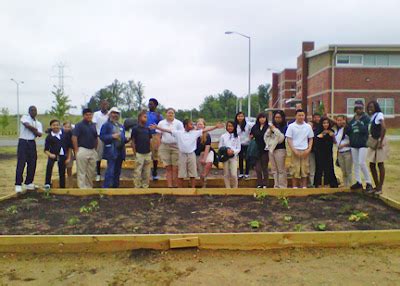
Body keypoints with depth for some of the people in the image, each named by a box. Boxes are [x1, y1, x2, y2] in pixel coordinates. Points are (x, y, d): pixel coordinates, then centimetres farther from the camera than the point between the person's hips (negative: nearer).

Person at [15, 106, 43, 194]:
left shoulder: (38, 123, 13)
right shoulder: (24, 117, 3)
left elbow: (39, 134, -3)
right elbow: (27, 125, -19)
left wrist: (31, 129, -10)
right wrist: (35, 130, -4)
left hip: (32, 143, 5)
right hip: (23, 142, -5)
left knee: (32, 164, 6)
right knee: (21, 163, -9)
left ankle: (29, 183, 18)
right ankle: (18, 185, -9)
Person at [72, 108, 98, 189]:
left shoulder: (94, 125, 14)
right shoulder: (79, 125, -4)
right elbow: (74, 137, -10)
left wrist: (95, 149, 13)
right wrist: (76, 150, -13)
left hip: (92, 151, 6)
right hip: (82, 150, -6)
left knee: (91, 171, 12)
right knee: (81, 171, -1)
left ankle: (89, 187, 23)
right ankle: (82, 188, 4)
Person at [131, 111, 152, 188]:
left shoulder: (148, 129, 11)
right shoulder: (135, 129, -3)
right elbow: (132, 142, -3)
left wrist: (150, 150, 9)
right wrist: (135, 152, -7)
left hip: (148, 154, 5)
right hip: (139, 154, -5)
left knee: (147, 172, 10)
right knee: (137, 172, -3)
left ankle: (145, 186, 19)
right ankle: (137, 187, 5)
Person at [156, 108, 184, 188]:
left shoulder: (178, 123, 3)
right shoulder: (161, 123, 9)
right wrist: (157, 148, 3)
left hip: (176, 146, -2)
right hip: (164, 147, 2)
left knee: (175, 168, -4)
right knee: (168, 168, 2)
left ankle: (175, 186, 3)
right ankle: (169, 186, 5)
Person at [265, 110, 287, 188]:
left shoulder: (285, 127, -4)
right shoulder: (272, 126, 12)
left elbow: (281, 138, -13)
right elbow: (266, 137, 13)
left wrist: (275, 129, -13)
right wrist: (269, 130, -4)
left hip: (280, 149, -6)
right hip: (271, 149, 6)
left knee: (281, 169, -4)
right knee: (274, 170, 10)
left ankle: (282, 187, 1)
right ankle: (276, 186, 16)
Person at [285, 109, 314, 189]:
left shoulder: (308, 127, 8)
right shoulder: (291, 126, 0)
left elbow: (311, 139, 12)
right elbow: (289, 140, -1)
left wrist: (309, 149, -2)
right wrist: (294, 150, -10)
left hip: (305, 151, 2)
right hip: (295, 151, -2)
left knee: (305, 170, 4)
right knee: (296, 170, -2)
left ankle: (304, 186, 11)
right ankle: (295, 187, 5)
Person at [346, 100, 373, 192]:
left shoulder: (366, 118, -3)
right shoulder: (352, 120, 12)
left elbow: (365, 130, -17)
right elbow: (347, 131, 10)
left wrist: (358, 121, -15)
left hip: (363, 144, -6)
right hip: (353, 145, 6)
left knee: (362, 163, -13)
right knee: (355, 163, 8)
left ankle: (368, 183, -3)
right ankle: (358, 182, 16)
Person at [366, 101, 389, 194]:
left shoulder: (379, 115, -13)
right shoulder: (372, 116, 12)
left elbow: (384, 128, -25)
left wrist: (380, 142, -23)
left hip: (379, 142, -8)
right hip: (373, 142, 8)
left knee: (380, 164, 0)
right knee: (372, 165, 10)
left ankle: (380, 188, 8)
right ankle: (377, 186, 21)